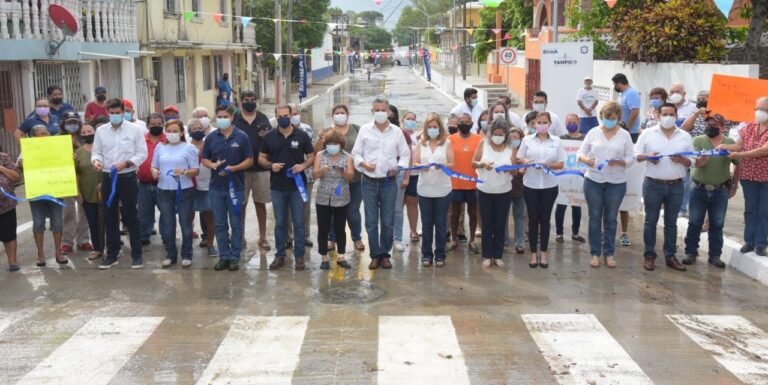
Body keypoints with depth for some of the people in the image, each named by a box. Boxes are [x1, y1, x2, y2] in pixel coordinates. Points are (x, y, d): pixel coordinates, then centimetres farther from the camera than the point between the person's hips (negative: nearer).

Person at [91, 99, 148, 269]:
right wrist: (96, 160, -15)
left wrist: (126, 163, -18)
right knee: (109, 217, 8)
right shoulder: (100, 131, 6)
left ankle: (136, 254, 9)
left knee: (130, 217, 1)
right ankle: (112, 254, 17)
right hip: (108, 178, 3)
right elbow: (96, 152, 8)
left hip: (127, 177, -3)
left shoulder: (135, 129, -3)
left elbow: (142, 154, -4)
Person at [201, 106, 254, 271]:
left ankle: (234, 257, 10)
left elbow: (249, 160, -2)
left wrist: (233, 168, -18)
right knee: (220, 224, 8)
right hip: (216, 187, 3)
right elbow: (204, 159, 11)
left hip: (236, 186, -3)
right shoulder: (211, 137, 6)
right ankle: (223, 256, 16)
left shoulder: (242, 137, -2)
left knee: (236, 224, 3)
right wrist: (213, 165, -12)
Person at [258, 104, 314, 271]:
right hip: (277, 187, 1)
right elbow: (261, 158, 9)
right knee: (279, 223, 9)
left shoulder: (302, 136, 0)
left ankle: (299, 256, 11)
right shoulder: (269, 137, 4)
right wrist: (271, 165, -12)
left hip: (297, 185, -1)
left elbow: (311, 156, 5)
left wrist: (303, 165, -15)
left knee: (298, 223, 3)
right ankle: (280, 255, 17)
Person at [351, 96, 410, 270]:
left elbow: (405, 154, 7)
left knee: (388, 222, 5)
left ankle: (385, 254, 17)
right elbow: (356, 153, 5)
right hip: (369, 182, 0)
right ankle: (375, 255, 13)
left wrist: (398, 167, -10)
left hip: (389, 182, 0)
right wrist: (363, 164, -14)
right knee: (371, 222, 3)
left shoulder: (397, 131, 3)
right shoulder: (364, 130, 3)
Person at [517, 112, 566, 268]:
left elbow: (561, 164, 3)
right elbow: (519, 159, 5)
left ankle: (543, 253, 15)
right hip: (531, 185, 0)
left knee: (545, 219, 6)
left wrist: (548, 165, -16)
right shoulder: (527, 140, 3)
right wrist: (524, 161, -17)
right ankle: (533, 253, 12)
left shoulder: (556, 141, 3)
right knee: (533, 219, 4)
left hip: (549, 186, 0)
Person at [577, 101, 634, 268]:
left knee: (610, 219, 8)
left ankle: (609, 253, 18)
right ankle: (595, 253, 15)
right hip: (593, 181, 1)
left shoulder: (625, 135, 1)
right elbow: (580, 153, 2)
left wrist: (617, 162, -20)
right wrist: (586, 160, -20)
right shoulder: (593, 132, 2)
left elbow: (631, 159, -1)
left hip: (616, 183, 0)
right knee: (595, 217, 6)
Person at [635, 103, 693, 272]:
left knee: (671, 223, 9)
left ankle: (670, 256, 16)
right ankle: (649, 255, 11)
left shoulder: (685, 136, 6)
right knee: (651, 221, 3)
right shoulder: (648, 133, 2)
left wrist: (682, 159, -14)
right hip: (653, 184, -2)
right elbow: (636, 154, 2)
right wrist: (647, 157, -17)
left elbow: (691, 162, 7)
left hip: (676, 186, 2)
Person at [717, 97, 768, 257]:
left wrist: (740, 155, -22)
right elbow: (738, 145, 2)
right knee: (750, 209, 11)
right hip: (749, 175, 4)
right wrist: (725, 146, -19)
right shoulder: (748, 127, 6)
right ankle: (749, 241, 19)